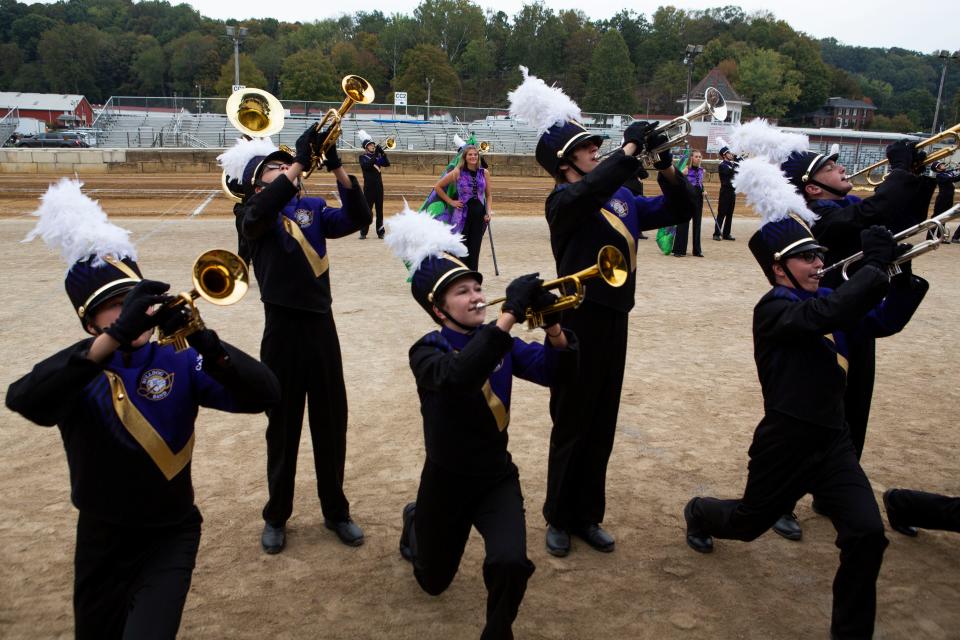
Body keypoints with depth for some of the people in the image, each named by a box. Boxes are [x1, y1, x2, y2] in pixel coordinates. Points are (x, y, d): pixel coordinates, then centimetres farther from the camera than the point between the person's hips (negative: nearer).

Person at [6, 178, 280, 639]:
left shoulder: (178, 361, -9)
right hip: (101, 542, 2)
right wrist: (116, 336, -43)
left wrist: (202, 340, -36)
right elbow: (25, 402, -33)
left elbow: (263, 395, -20)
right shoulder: (77, 368, -10)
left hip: (170, 538, -1)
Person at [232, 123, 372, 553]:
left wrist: (334, 164, -15)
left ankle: (336, 511, 27)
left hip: (321, 325, 3)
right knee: (283, 426, 9)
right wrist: (301, 159, -26)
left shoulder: (313, 209, 9)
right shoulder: (256, 215, 0)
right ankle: (276, 516, 26)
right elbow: (264, 210, -26)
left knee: (331, 423, 11)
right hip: (282, 329, -3)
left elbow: (359, 217, -7)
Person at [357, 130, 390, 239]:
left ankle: (380, 232, 10)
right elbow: (366, 165, -19)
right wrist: (375, 155, -22)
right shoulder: (363, 157, 0)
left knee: (379, 210, 6)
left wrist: (382, 153, -12)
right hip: (369, 187, -4)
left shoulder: (377, 156, 11)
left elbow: (387, 164, 0)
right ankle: (363, 233, 0)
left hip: (379, 186, 4)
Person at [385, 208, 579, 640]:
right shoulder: (427, 352, -18)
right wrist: (510, 314, -45)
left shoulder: (498, 343, -2)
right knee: (433, 582, 20)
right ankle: (414, 522, 53)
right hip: (446, 481, -2)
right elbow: (457, 377, -41)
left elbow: (555, 370, -12)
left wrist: (552, 324, -31)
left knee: (510, 565, -26)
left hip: (497, 477, 2)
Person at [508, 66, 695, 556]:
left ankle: (587, 515, 27)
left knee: (602, 427, 13)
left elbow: (680, 210, 10)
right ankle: (558, 519, 21)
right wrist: (631, 148, -29)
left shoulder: (623, 198, 12)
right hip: (578, 324, -7)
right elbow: (592, 190, -34)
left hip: (614, 321, 7)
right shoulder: (563, 201, -11)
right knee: (572, 426, 5)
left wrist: (664, 165, -5)